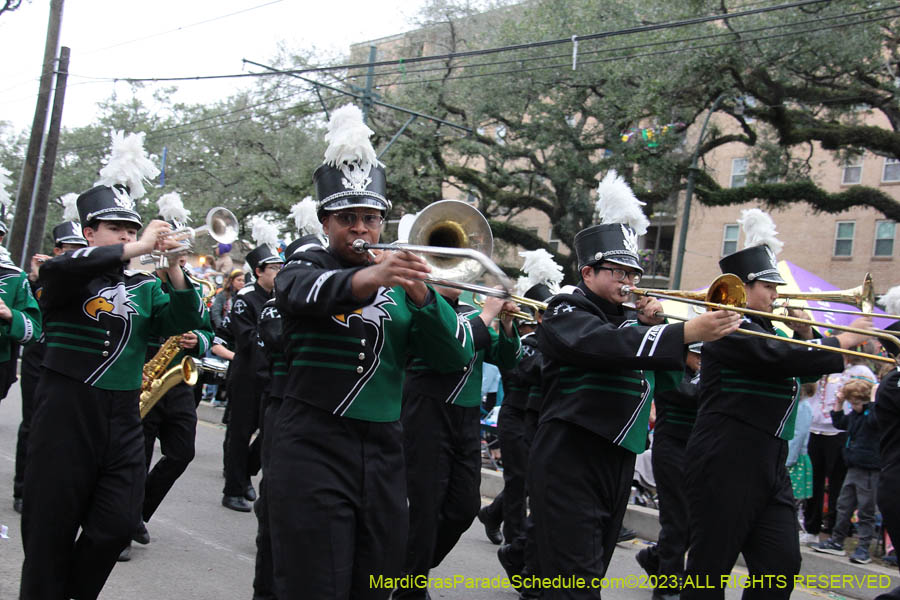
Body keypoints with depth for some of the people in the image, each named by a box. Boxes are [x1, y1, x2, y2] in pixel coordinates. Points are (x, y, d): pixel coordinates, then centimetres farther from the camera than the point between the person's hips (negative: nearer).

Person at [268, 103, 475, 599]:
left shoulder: (400, 283, 11)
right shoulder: (308, 266, 2)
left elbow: (457, 356, 0)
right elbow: (302, 291, -24)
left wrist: (421, 297, -18)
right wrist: (367, 279, -45)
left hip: (384, 451, 4)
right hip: (313, 448, -4)